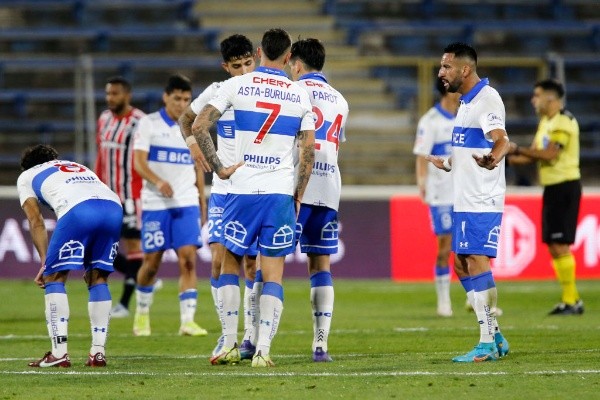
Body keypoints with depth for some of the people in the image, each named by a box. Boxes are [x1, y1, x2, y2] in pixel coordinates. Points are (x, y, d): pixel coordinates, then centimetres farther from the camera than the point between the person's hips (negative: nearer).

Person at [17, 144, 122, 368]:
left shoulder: (26, 176, 30)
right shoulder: (78, 167, 42)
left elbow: (36, 221, 19)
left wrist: (45, 263, 15)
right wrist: (91, 263, 34)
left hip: (77, 209, -5)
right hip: (114, 206, 5)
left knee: (54, 277, 7)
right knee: (98, 278, 18)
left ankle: (59, 352, -1)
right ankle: (98, 352, 13)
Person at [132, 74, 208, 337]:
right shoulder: (149, 124, -2)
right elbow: (139, 162, -10)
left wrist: (202, 201, 17)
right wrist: (158, 181, -27)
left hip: (187, 203, 3)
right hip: (155, 203, -3)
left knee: (188, 259, -9)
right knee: (151, 263, 1)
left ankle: (187, 321, -11)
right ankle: (142, 314, 22)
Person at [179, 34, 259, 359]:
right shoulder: (217, 93, 0)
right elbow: (186, 120, 17)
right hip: (223, 190, 1)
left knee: (252, 265, 3)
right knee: (219, 260, -12)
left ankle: (250, 336, 13)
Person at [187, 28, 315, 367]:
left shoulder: (237, 86, 1)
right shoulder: (300, 95, 4)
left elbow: (199, 127, -7)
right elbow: (309, 151, 3)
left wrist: (218, 168, 0)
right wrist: (298, 196, 11)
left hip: (243, 190, 0)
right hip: (281, 193, 0)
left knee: (231, 261, 15)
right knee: (273, 271, 3)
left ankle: (230, 344, 10)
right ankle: (263, 350, -6)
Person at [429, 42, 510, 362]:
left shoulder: (486, 99, -14)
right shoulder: (466, 102, 17)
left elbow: (500, 139, -31)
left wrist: (492, 159, -52)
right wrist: (448, 164, 43)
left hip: (481, 201, -10)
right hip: (465, 200, 10)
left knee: (476, 262, -11)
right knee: (463, 266, 11)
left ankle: (487, 344, -9)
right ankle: (495, 336, 18)